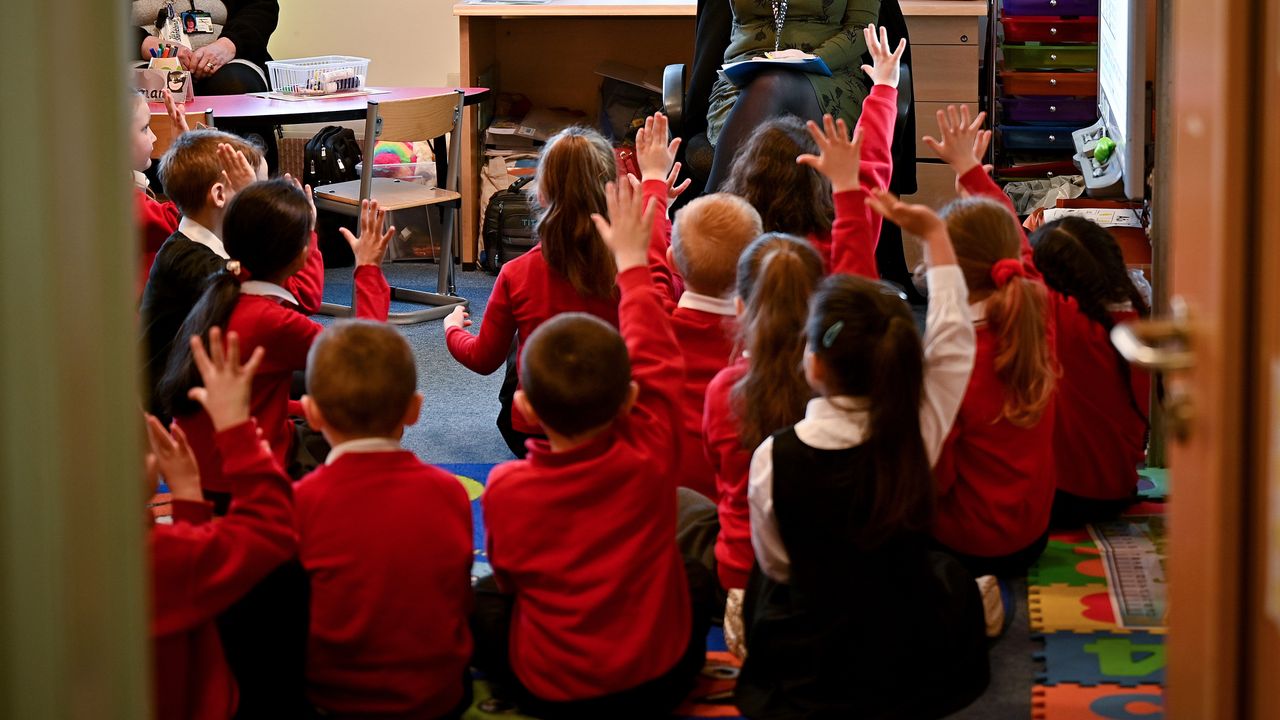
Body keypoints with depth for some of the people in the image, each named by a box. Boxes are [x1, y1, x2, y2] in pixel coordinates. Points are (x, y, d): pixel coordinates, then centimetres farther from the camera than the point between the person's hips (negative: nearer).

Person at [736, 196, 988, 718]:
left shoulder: (773, 458, -24)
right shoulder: (917, 433, -20)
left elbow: (776, 563, -9)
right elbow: (953, 341, -4)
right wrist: (934, 235, 0)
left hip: (804, 677, -1)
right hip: (917, 670, 1)